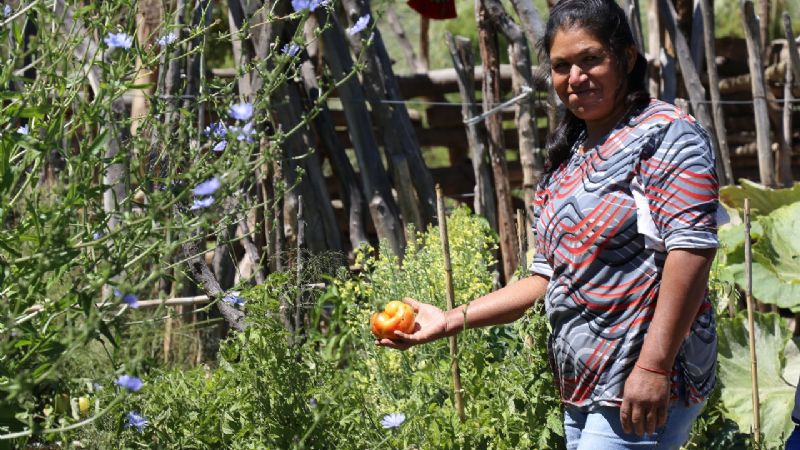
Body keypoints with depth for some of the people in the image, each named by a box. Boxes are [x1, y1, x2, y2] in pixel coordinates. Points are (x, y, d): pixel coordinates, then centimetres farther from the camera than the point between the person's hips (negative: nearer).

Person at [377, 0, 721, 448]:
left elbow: (691, 250, -17)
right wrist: (453, 320, 10)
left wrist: (654, 366, -23)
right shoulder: (567, 162, 18)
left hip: (645, 392, -8)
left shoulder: (664, 133, -6)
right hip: (583, 393, 8)